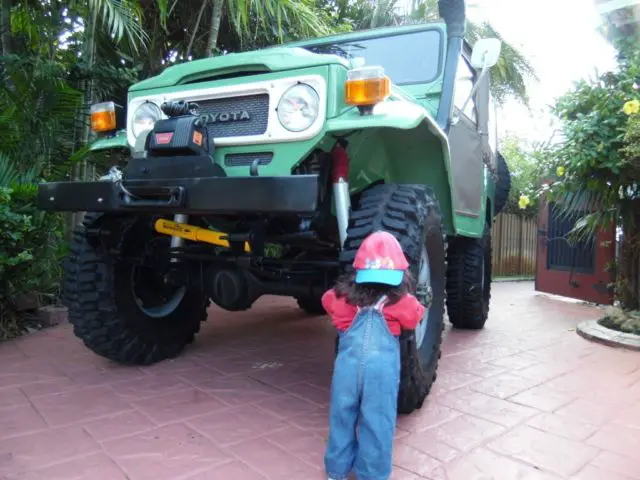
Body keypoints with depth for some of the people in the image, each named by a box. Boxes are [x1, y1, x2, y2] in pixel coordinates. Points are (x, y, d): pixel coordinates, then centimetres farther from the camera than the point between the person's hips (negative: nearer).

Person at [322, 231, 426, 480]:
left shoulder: (344, 295, 4)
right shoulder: (402, 300, -1)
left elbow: (328, 300, 24)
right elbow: (414, 317, 17)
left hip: (349, 360, 2)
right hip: (382, 362, -2)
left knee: (342, 414, 18)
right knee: (377, 420, 12)